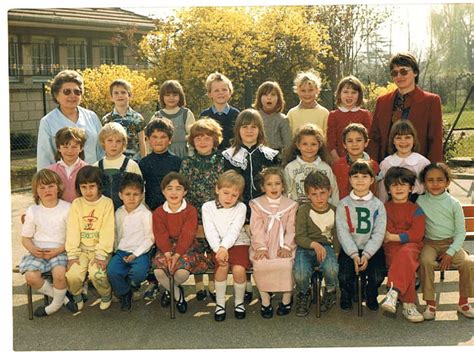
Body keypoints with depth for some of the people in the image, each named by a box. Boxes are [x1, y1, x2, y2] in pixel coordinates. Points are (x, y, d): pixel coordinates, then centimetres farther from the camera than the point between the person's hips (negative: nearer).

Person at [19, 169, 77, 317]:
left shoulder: (67, 208, -3)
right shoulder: (32, 211, 4)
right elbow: (25, 238, 9)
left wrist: (58, 250, -16)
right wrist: (33, 249, -13)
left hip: (60, 251, -3)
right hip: (38, 252, 3)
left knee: (59, 273, -31)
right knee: (31, 276, -25)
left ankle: (56, 303, 1)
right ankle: (63, 297, 0)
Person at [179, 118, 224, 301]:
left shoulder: (221, 162, 1)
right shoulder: (187, 163, 0)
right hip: (194, 214, 0)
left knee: (214, 251, 5)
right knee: (196, 252, 5)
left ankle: (213, 285, 20)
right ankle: (199, 286, 20)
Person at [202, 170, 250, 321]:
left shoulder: (241, 208, -1)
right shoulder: (207, 207, 1)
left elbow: (234, 230, -16)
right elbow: (210, 231, -10)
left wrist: (224, 247, -32)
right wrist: (218, 249, -26)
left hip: (238, 244, 0)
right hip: (218, 246, 0)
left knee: (239, 269, -26)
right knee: (222, 266, -29)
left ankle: (239, 302, 2)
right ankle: (220, 303, -8)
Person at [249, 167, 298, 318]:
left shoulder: (290, 205, 9)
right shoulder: (256, 204, 8)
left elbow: (291, 229, 1)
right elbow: (257, 228, -3)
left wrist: (286, 246, -14)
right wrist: (261, 247, -16)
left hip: (282, 246, 0)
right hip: (263, 246, 0)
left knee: (286, 264, -28)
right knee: (259, 265, -27)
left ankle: (286, 299, -5)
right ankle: (265, 301, -9)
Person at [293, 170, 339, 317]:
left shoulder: (334, 211, 4)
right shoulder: (304, 210, -3)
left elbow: (337, 237, 8)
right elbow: (299, 237, -8)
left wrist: (334, 254, -8)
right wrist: (315, 244, -25)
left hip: (325, 247, 1)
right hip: (305, 248, -1)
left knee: (332, 270, -31)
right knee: (300, 275, -29)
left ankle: (330, 292, 6)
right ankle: (304, 294, 10)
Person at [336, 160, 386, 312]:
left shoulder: (378, 205, 4)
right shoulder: (343, 204, 3)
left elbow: (378, 234, -3)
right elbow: (343, 232, -5)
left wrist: (366, 255, -16)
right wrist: (354, 255, -17)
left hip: (372, 249, 1)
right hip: (349, 249, 0)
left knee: (378, 276, -21)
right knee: (344, 276, -22)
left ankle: (371, 297, 16)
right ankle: (346, 297, 15)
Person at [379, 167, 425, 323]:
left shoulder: (415, 209, 13)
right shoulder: (384, 208, 16)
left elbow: (418, 234, -1)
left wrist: (394, 236, -8)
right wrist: (406, 235, -5)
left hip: (412, 246, 0)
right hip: (391, 247, 0)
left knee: (405, 254, -39)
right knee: (406, 265, -34)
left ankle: (394, 292, -46)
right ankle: (408, 305, -32)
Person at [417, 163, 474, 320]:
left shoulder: (453, 203, -2)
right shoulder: (420, 201, -1)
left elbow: (461, 231, -1)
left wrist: (450, 253, -12)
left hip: (451, 243, 1)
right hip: (430, 243, -1)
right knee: (425, 261, -31)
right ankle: (430, 304, -18)